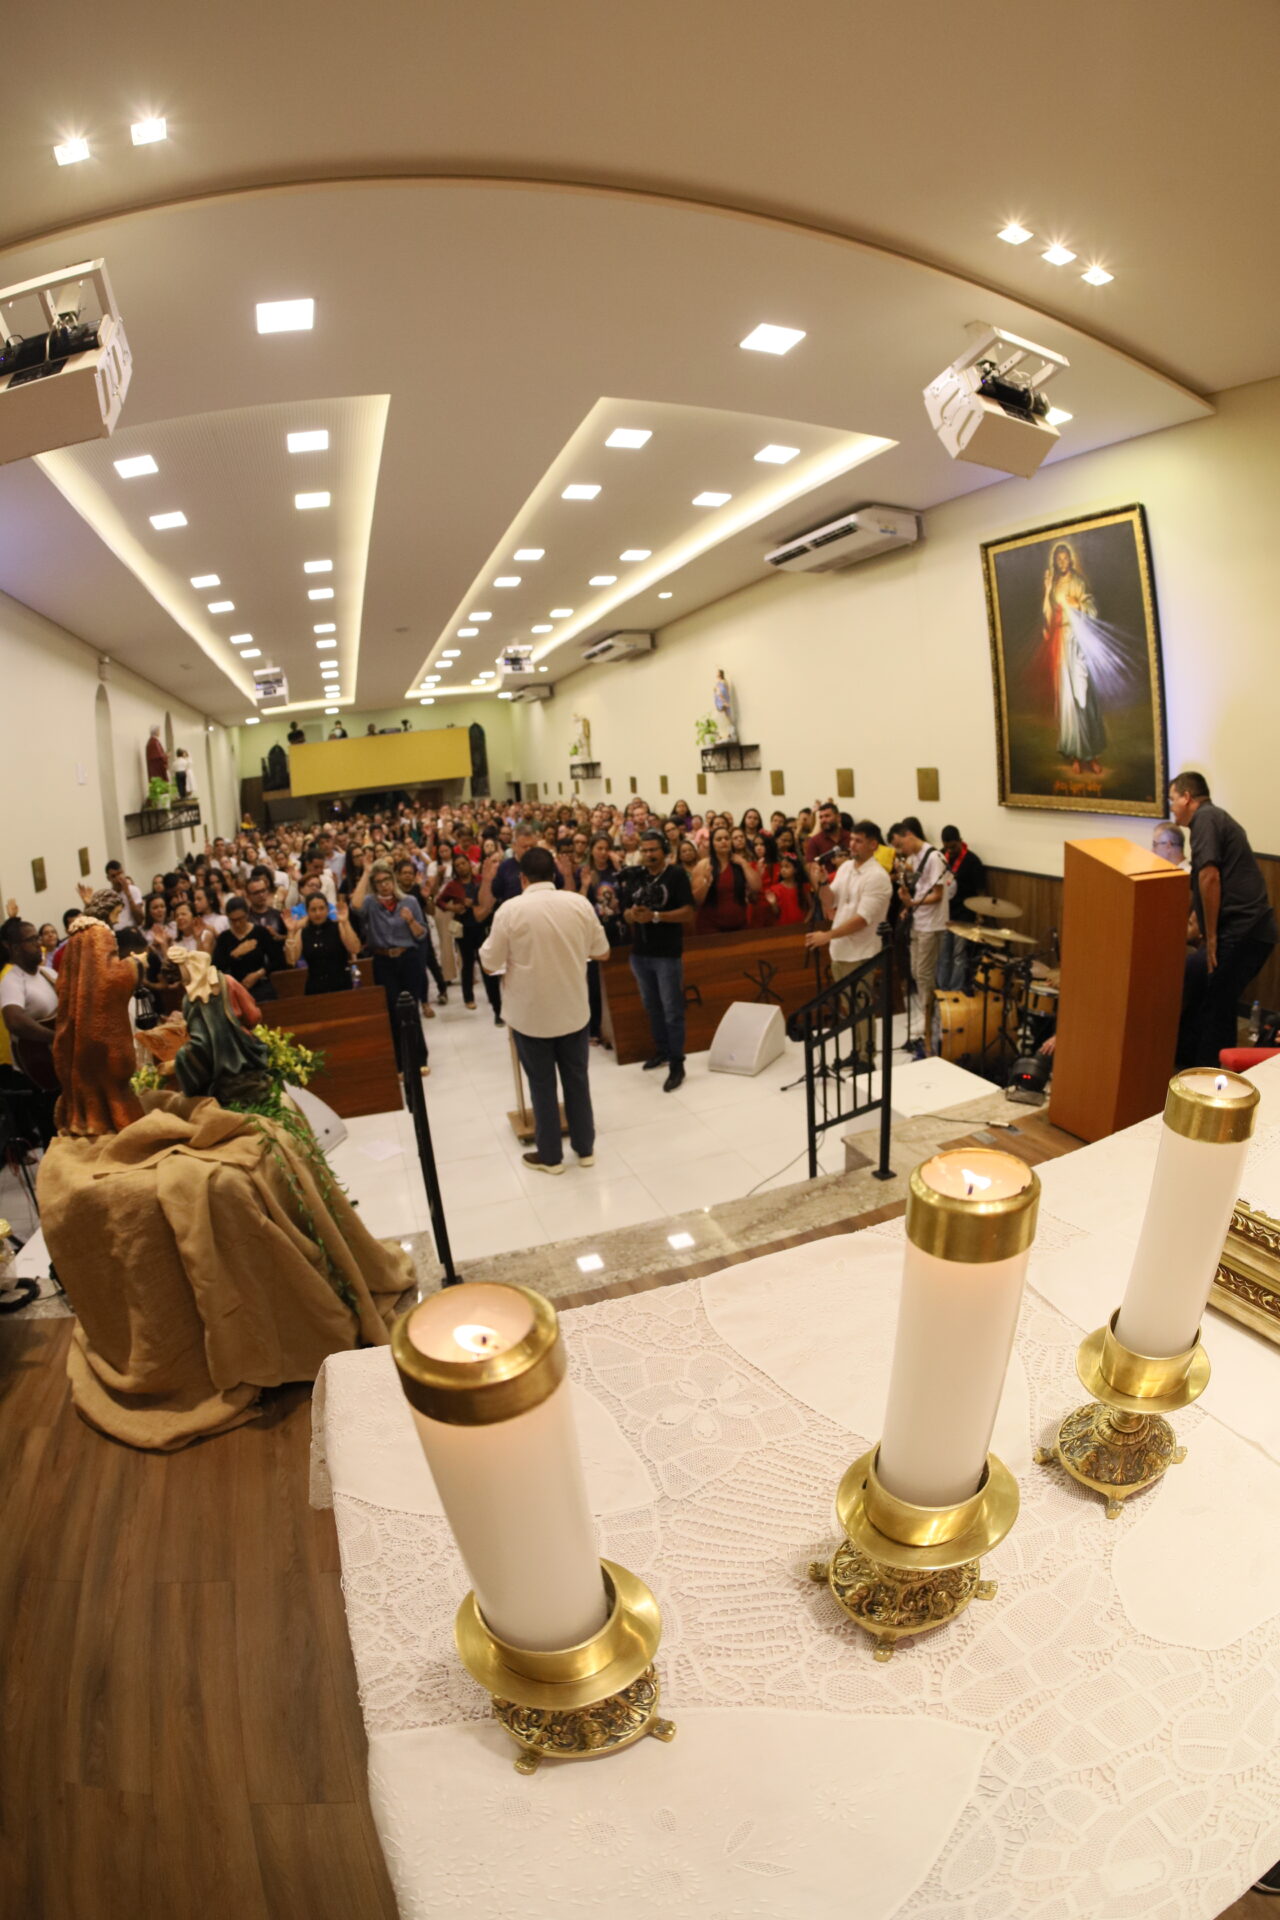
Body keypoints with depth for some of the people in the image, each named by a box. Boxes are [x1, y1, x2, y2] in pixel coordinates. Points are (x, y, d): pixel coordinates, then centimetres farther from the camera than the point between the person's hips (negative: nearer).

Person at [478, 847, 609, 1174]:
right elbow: (602, 953, 3)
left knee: (542, 1084, 10)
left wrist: (490, 942, 11)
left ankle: (550, 1156, 22)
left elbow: (489, 964, -10)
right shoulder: (579, 903, -6)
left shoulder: (511, 909, -15)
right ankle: (585, 1149, 28)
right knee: (577, 1079, 16)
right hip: (573, 1010, 3)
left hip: (531, 1013, -2)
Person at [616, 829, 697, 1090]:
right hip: (640, 952, 6)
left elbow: (689, 913, -13)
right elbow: (626, 914, 10)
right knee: (652, 1007, 17)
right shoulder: (635, 877, 7)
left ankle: (677, 1064, 4)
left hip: (668, 954, -5)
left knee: (672, 1010, -2)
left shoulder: (677, 874, -7)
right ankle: (661, 1050, 33)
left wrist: (655, 916, -23)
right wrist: (632, 915, -14)